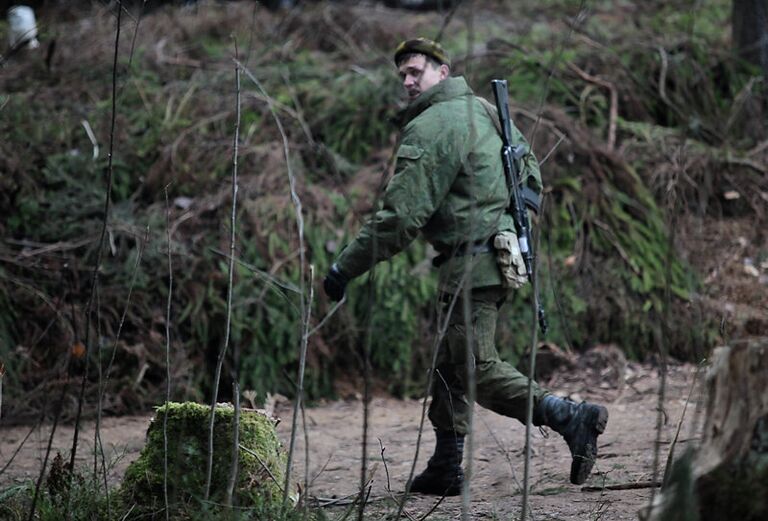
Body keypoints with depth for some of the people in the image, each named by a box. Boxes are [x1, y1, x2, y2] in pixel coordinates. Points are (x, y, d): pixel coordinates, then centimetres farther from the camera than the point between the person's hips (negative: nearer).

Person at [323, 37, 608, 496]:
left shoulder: (430, 128, -14)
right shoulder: (483, 111, 15)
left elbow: (400, 216, -18)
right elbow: (531, 171, 24)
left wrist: (346, 268, -14)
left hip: (472, 262, -10)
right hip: (503, 250, 10)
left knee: (478, 369, -11)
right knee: (450, 365, 16)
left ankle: (571, 418, -23)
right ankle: (446, 468, 18)